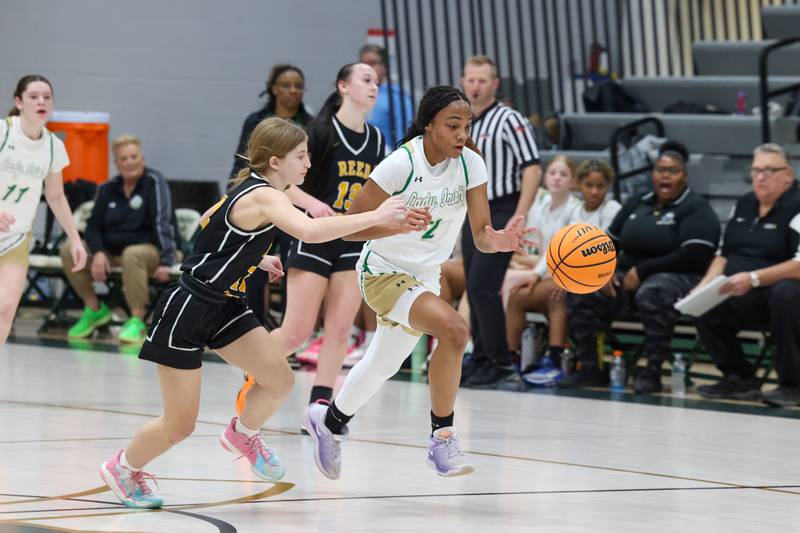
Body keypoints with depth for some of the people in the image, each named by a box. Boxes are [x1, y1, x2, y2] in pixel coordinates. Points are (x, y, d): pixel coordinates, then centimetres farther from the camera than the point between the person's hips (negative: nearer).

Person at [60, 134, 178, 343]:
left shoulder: (154, 182, -9)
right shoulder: (108, 189, 7)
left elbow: (163, 222, -18)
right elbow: (93, 226, 7)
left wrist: (166, 262, -28)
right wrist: (98, 253, -14)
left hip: (149, 250, -6)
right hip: (111, 251, 6)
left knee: (132, 254, -41)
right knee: (69, 251, -12)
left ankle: (137, 322, -34)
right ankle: (94, 309, 3)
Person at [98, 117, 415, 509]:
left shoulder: (250, 189, 5)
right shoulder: (264, 197, -24)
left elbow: (211, 222, 22)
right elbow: (310, 232, -43)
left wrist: (258, 259, 17)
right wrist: (377, 216, -37)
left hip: (224, 308, 9)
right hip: (186, 311, -9)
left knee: (280, 380, -6)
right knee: (180, 426, 1)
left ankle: (242, 434, 23)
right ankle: (123, 467, 28)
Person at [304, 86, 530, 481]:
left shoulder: (471, 164, -10)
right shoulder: (401, 164, -24)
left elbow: (481, 235, -13)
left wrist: (497, 241, -36)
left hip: (425, 278, 7)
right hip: (383, 271, -7)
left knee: (382, 366, 24)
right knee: (453, 329, -30)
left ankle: (330, 420, 51)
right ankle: (442, 437, -19)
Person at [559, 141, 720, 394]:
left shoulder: (695, 209, -2)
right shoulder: (637, 204, 18)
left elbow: (694, 256, -15)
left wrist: (641, 270, -16)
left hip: (676, 278, -6)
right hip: (628, 277, 6)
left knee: (652, 294, -41)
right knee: (580, 292, -16)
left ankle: (652, 372, -31)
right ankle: (589, 368, -12)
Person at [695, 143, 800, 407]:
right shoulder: (744, 205, 15)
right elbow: (723, 254, 21)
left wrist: (754, 278, -30)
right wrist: (705, 286, 2)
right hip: (740, 300, 7)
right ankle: (741, 378, 3)